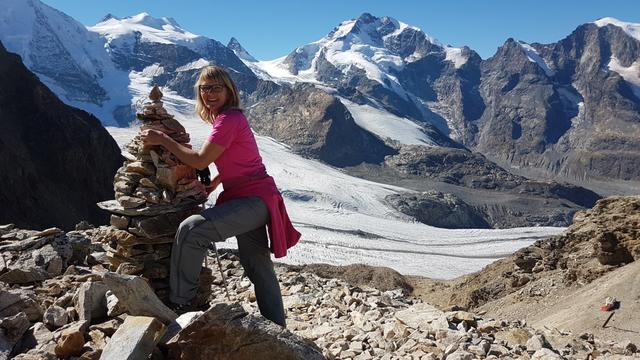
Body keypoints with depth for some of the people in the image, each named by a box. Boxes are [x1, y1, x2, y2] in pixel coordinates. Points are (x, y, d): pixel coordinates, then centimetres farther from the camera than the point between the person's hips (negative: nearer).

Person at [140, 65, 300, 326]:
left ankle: (179, 305, -7)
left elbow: (200, 161, -17)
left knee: (191, 229, -21)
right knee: (257, 266, 16)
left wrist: (162, 139, -8)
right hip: (250, 199, 10)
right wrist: (211, 186, 10)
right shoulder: (226, 118, 14)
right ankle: (276, 326, 29)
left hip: (254, 200, -10)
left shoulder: (228, 119, -16)